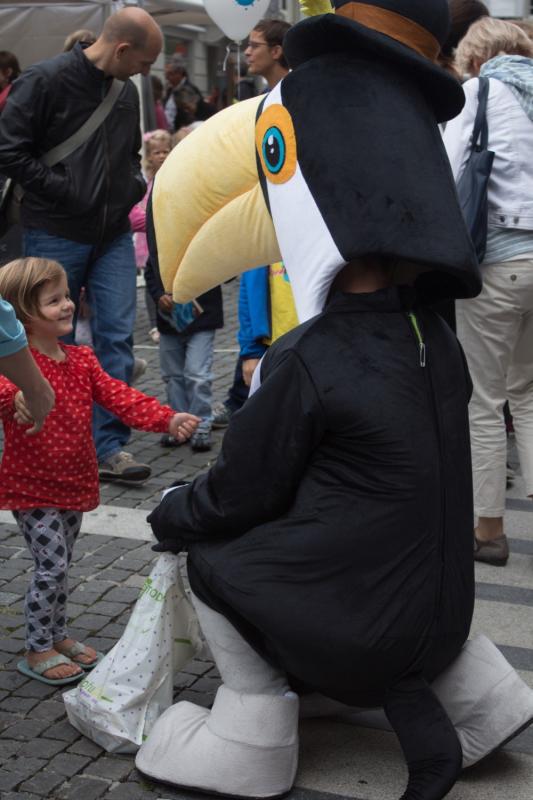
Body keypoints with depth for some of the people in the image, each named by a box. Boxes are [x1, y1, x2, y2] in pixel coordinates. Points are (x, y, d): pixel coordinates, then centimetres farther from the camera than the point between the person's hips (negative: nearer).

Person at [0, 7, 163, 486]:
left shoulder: (127, 93, 10)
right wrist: (62, 191, -16)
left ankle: (111, 447, 4)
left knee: (117, 338, -1)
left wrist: (134, 185, 6)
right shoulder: (46, 81, -10)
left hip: (114, 235, 5)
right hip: (55, 236, -5)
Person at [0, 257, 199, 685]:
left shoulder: (81, 359, 5)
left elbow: (118, 396, -1)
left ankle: (58, 637, 35)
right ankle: (37, 651, 9)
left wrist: (167, 419, -15)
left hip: (75, 484, 7)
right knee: (51, 566, -7)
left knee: (60, 566, 19)